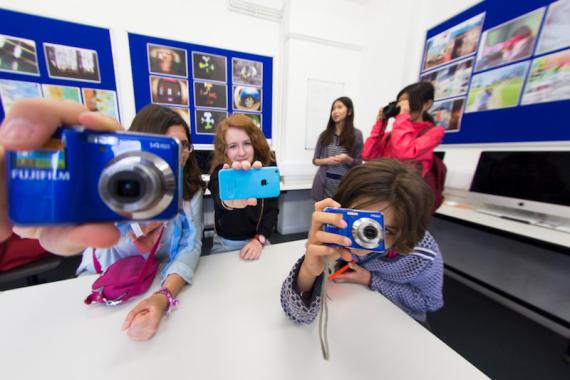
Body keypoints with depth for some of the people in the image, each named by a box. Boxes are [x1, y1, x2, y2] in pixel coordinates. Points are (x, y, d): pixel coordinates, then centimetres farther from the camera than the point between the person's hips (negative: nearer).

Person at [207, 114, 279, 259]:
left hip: (257, 240, 2)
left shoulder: (268, 165, -10)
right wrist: (228, 201, -60)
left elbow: (272, 208, -6)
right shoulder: (220, 172, -16)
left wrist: (260, 239, -17)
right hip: (226, 244, -1)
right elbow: (219, 199, -38)